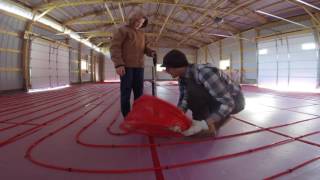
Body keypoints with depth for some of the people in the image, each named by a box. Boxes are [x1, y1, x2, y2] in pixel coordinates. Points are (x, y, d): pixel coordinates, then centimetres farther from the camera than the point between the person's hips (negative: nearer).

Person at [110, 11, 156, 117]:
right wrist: (118, 64, -18)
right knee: (126, 93, -3)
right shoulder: (123, 30, 3)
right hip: (126, 66, -5)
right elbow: (115, 47, -6)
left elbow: (144, 47, 20)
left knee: (139, 92, 5)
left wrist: (151, 52, -5)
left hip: (139, 67, 6)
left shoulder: (141, 34, 20)